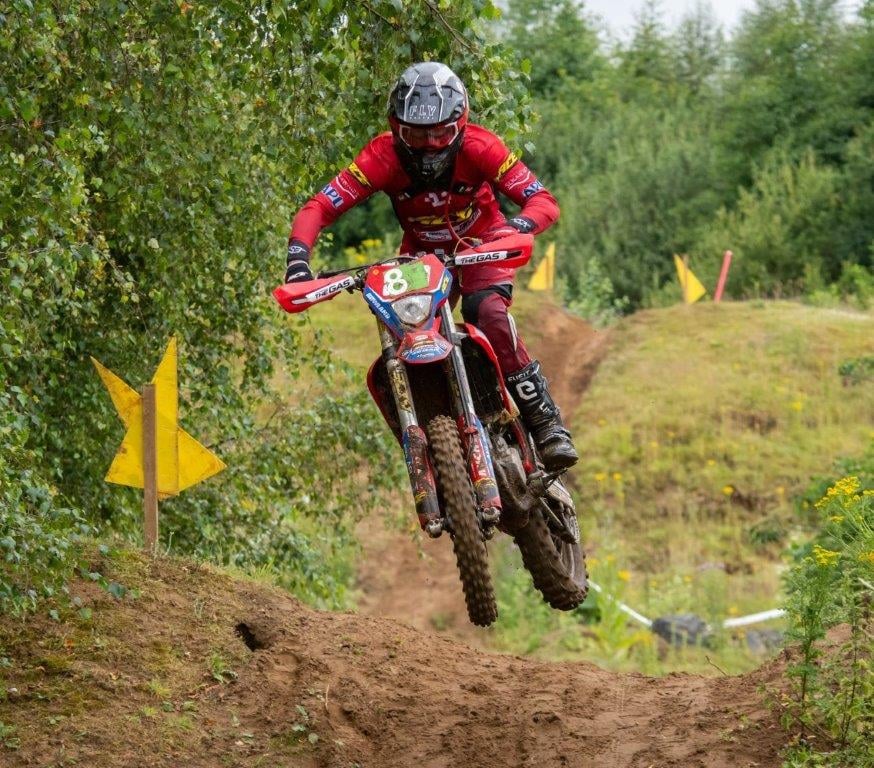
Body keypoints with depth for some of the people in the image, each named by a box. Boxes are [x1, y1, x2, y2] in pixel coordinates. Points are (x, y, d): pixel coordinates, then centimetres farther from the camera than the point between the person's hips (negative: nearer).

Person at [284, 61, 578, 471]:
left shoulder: (478, 147, -27)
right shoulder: (383, 156, -25)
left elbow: (544, 201, -31)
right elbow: (317, 208, -29)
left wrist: (516, 227, -53)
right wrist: (297, 258, -47)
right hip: (419, 253, 3)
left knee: (488, 312, -31)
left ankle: (547, 422, -25)